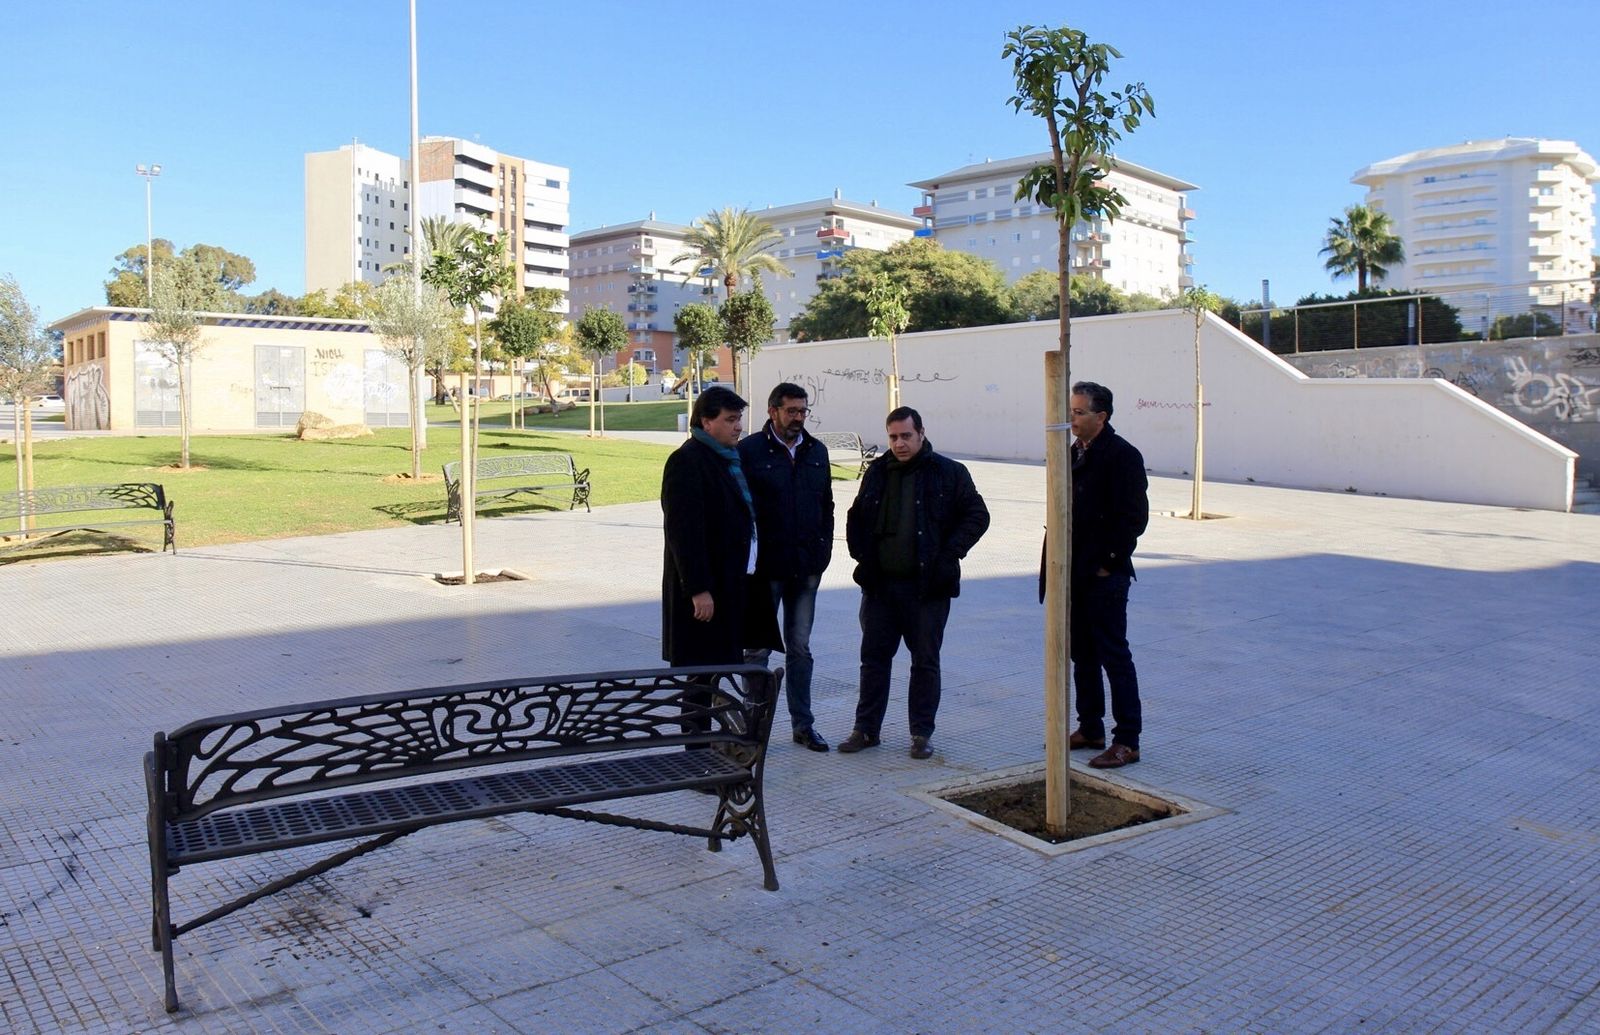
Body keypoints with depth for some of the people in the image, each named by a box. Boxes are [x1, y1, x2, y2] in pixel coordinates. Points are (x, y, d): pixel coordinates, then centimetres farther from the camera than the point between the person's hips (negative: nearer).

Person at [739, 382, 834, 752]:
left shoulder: (817, 451, 10)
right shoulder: (749, 451, -8)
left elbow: (827, 503, 17)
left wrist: (825, 547, 8)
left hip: (806, 568, 5)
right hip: (765, 567, -5)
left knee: (800, 648, 13)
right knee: (758, 647, 5)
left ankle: (803, 724, 22)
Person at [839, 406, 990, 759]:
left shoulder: (949, 472, -2)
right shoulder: (877, 472, 10)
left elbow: (977, 516, -1)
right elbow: (856, 517, 19)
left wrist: (949, 554, -10)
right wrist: (860, 553, 5)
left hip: (927, 586, -3)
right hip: (880, 584, 4)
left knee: (925, 661, 5)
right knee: (873, 657, 9)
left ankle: (922, 733, 16)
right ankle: (866, 729, 19)